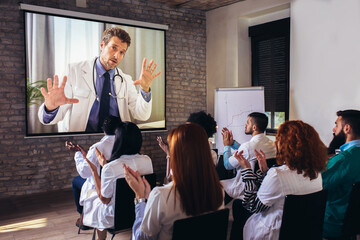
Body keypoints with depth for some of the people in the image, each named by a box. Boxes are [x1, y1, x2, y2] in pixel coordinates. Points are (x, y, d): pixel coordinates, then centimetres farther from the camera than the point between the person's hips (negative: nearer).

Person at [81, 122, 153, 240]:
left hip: (118, 216, -5)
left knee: (90, 194, 25)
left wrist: (94, 171, -14)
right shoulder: (147, 160, -13)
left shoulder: (110, 168, -30)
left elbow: (105, 199, -16)